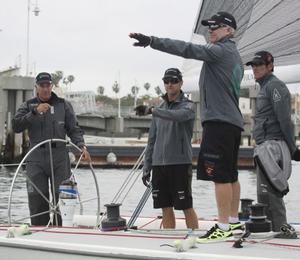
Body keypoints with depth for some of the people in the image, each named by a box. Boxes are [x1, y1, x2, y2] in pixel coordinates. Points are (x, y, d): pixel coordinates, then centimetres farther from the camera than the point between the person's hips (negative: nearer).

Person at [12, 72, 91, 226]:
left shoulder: (63, 105, 10)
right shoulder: (28, 106, 10)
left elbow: (73, 129, 7)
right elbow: (16, 126, -5)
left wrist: (81, 146, -10)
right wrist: (35, 112, -16)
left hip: (59, 160, 0)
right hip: (36, 160, 0)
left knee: (61, 199, -3)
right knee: (37, 201, -3)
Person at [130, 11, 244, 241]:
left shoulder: (221, 50, -10)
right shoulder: (235, 55, 20)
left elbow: (188, 50, -21)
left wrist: (152, 41, -25)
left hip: (219, 120, -10)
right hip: (234, 121, 10)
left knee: (221, 176, -10)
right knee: (231, 175, 14)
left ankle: (223, 226, -10)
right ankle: (234, 222, 21)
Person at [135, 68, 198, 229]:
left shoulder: (188, 106, -1)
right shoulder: (160, 110, 16)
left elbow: (178, 116, -27)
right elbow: (152, 140, 18)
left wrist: (151, 111, -33)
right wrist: (147, 167, 13)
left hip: (180, 163, -5)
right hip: (159, 164, 5)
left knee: (187, 207, -3)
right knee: (166, 208, 7)